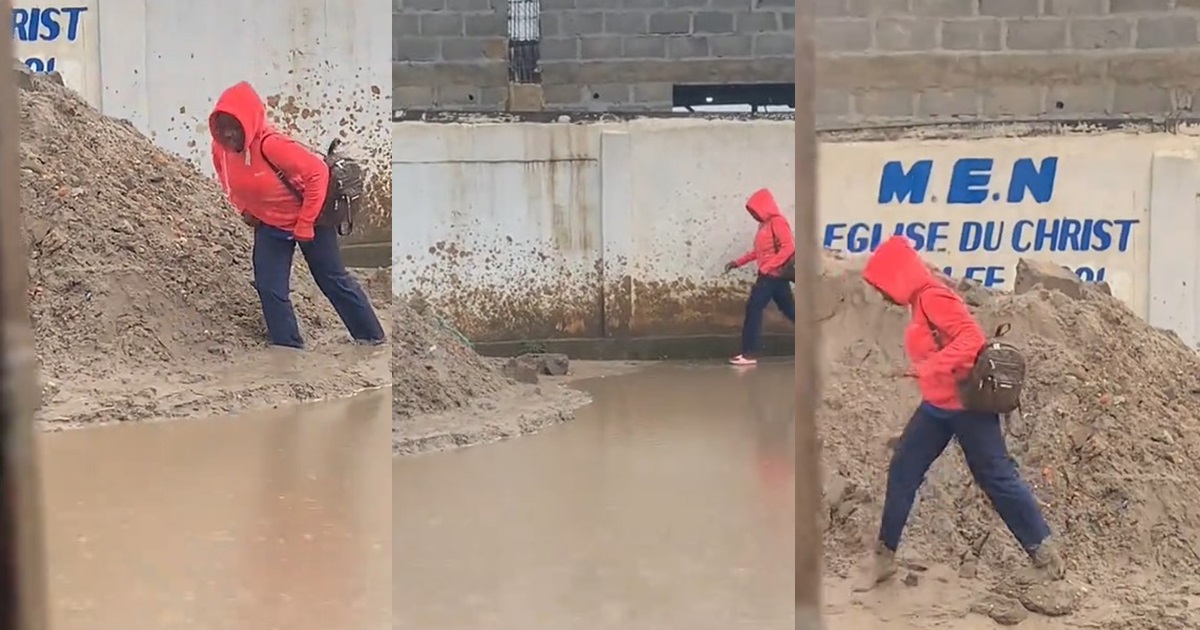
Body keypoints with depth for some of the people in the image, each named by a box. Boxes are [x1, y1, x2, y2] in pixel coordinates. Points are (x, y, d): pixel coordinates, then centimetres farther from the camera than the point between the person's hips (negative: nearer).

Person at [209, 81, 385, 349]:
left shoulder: (270, 144, -35)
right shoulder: (220, 148, -14)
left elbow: (318, 172, -31)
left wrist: (305, 225, -26)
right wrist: (245, 210, 1)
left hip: (308, 218, -6)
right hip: (269, 225, 6)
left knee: (332, 279, 7)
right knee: (270, 288, 0)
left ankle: (373, 337, 24)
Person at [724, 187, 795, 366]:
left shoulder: (777, 222, -14)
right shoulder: (765, 224, 16)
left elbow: (789, 247, -23)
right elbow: (758, 250, 21)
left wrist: (767, 267, -24)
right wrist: (739, 262, 16)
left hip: (773, 275, -10)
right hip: (769, 275, 10)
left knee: (754, 308, -10)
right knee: (789, 310, 12)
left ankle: (748, 354, -10)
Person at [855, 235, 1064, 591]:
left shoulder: (933, 297, -18)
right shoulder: (920, 301, 11)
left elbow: (972, 337, -28)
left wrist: (931, 366, -35)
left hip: (965, 404, -10)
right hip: (937, 406, 10)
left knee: (996, 477, -3)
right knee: (902, 472, 8)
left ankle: (1047, 557, 5)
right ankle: (884, 558, 15)